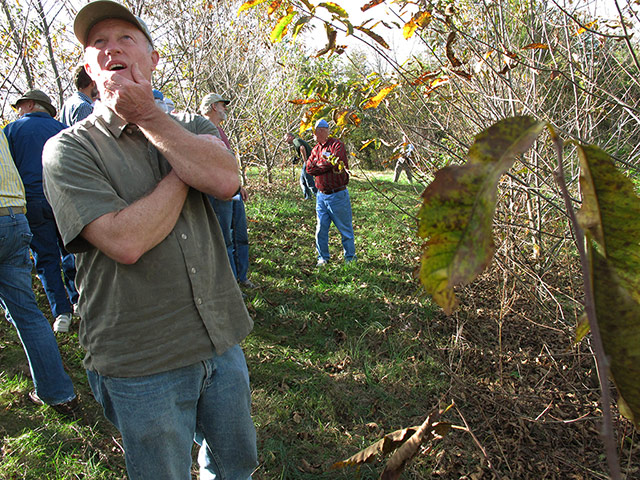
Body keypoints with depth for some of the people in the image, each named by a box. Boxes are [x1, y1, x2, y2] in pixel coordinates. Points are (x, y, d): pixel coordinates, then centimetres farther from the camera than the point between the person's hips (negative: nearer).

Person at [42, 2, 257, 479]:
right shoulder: (68, 149, -6)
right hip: (142, 364, -3)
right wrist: (187, 169, -11)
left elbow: (226, 180, -16)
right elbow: (125, 241, -21)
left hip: (222, 339, 4)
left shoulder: (192, 126, 7)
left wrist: (147, 114, -15)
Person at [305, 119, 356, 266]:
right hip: (321, 195, 6)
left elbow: (334, 163, -22)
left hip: (338, 195, -6)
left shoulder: (337, 145, -7)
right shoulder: (315, 149, 12)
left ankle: (350, 258, 17)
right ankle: (323, 257, 21)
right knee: (321, 229, 8)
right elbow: (309, 168, 0)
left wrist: (319, 165, -5)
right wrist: (327, 165, -11)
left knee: (345, 228, 4)